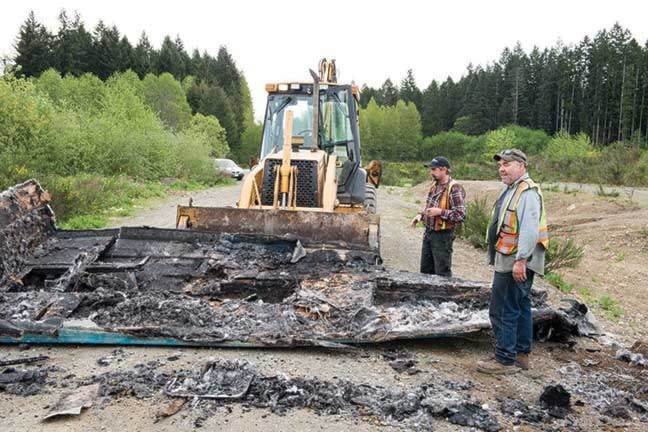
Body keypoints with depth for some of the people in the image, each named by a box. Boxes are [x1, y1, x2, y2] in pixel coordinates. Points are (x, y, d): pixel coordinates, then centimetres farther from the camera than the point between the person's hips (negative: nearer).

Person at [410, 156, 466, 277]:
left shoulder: (454, 188, -17)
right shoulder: (434, 186, 9)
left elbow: (461, 215, -21)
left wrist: (440, 212, -25)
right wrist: (421, 215, 4)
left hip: (443, 236, -8)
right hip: (428, 233, 8)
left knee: (442, 274, 3)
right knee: (425, 271, 17)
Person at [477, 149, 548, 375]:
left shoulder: (527, 192, -16)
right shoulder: (511, 189, 17)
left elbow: (529, 230, -25)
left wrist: (520, 260, -28)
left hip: (514, 262, -11)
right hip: (511, 261, 11)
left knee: (503, 310, -6)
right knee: (520, 307, 17)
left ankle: (505, 359, 3)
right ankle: (521, 354, 27)